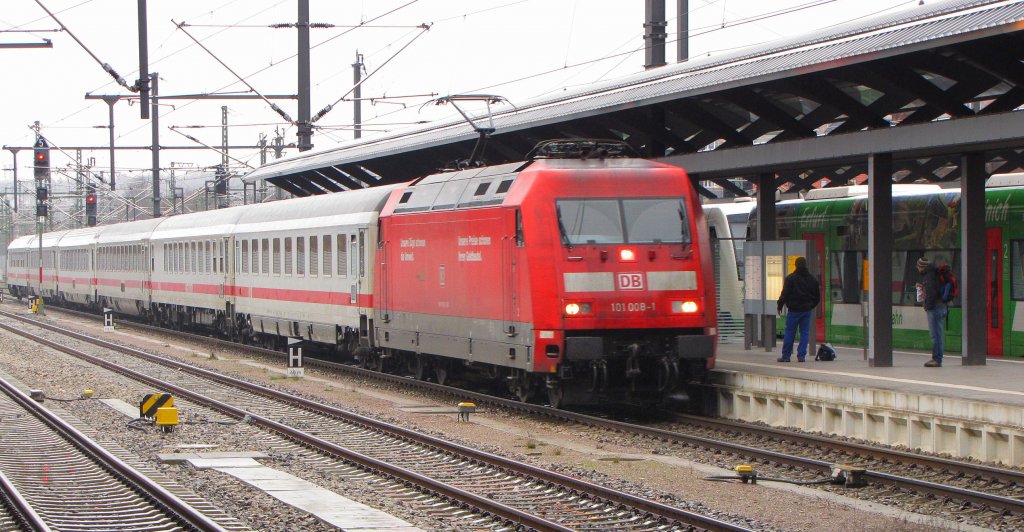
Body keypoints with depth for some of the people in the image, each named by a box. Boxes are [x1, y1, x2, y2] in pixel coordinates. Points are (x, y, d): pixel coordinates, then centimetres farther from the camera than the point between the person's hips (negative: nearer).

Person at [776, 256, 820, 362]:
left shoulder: (790, 278, -8)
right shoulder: (812, 279, 9)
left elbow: (785, 294, -9)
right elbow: (817, 296, 15)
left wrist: (780, 306, 1)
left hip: (794, 310, -4)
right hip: (807, 310, 4)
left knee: (790, 332, 1)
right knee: (805, 332, 6)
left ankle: (786, 355, 4)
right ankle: (802, 355, 2)